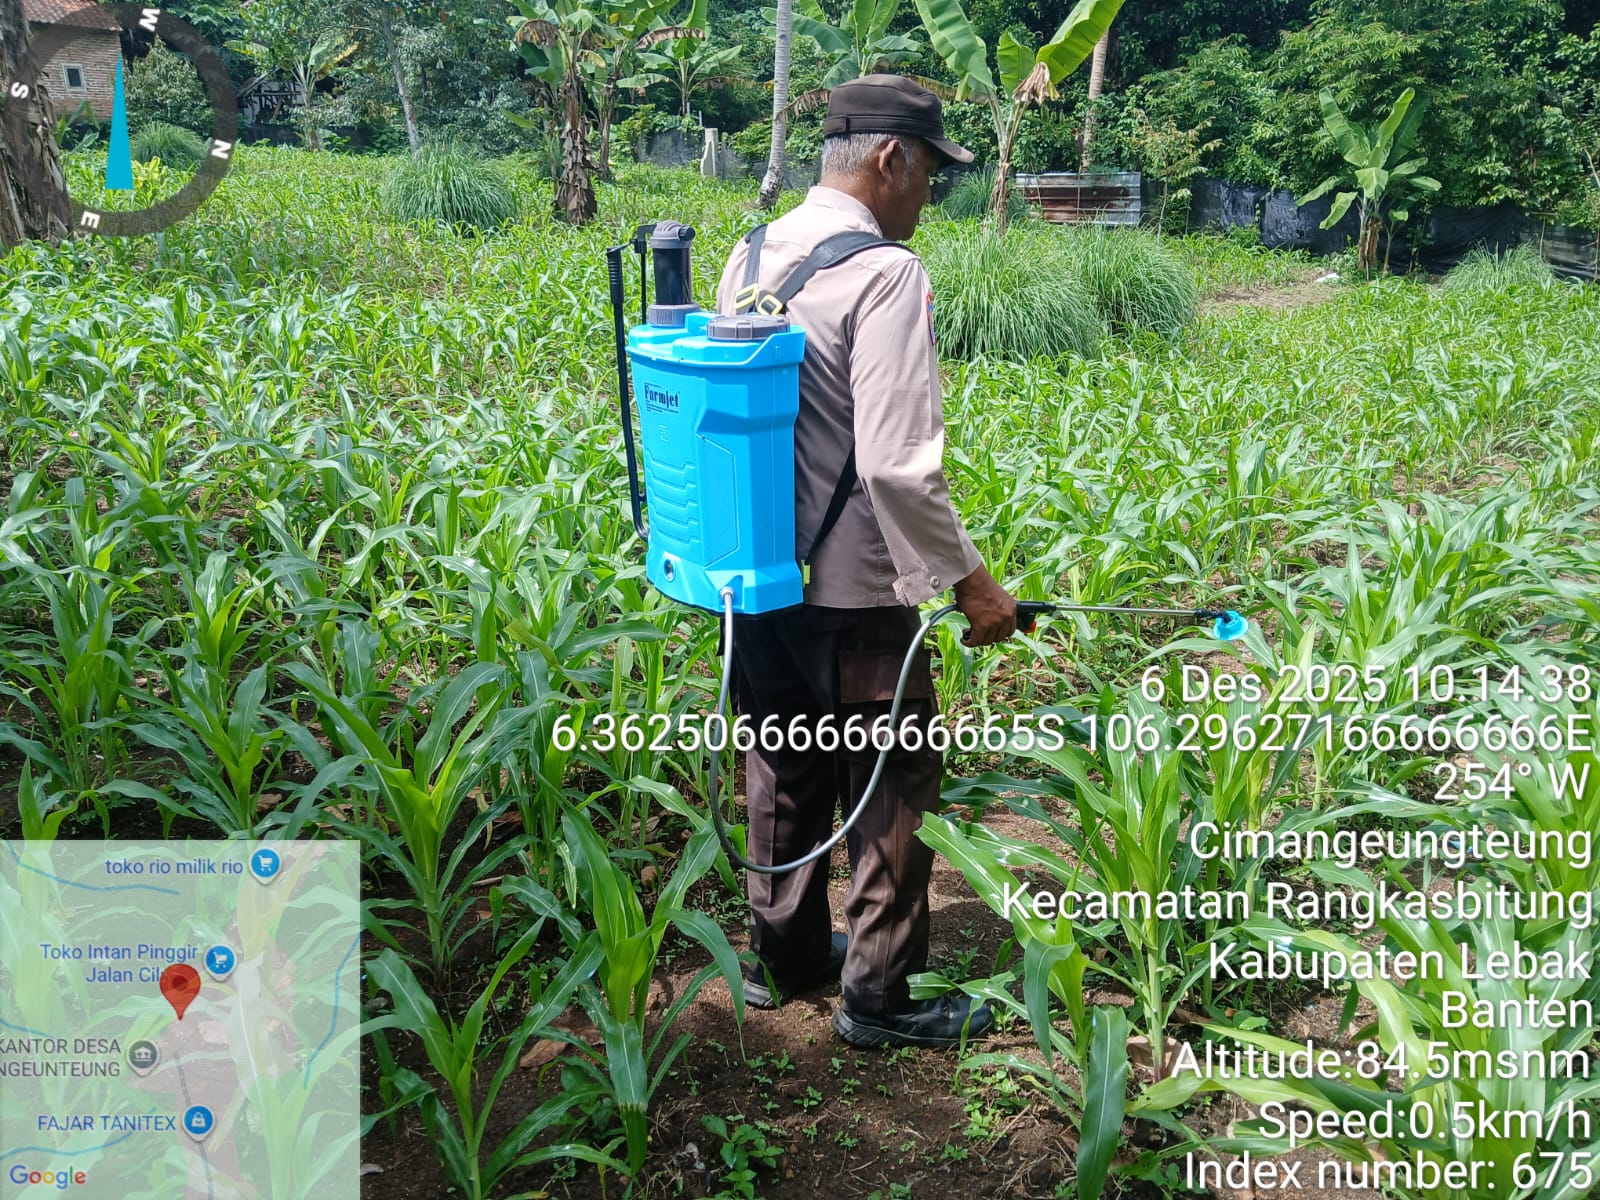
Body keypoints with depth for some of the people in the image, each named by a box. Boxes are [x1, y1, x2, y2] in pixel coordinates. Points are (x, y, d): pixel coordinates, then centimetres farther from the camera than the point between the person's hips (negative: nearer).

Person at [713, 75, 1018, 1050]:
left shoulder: (750, 257, 6)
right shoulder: (886, 273, -19)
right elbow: (897, 462, -24)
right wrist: (967, 578, -14)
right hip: (852, 590, -8)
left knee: (787, 768, 21)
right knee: (895, 784, 9)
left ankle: (783, 956, 37)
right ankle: (878, 995, 20)